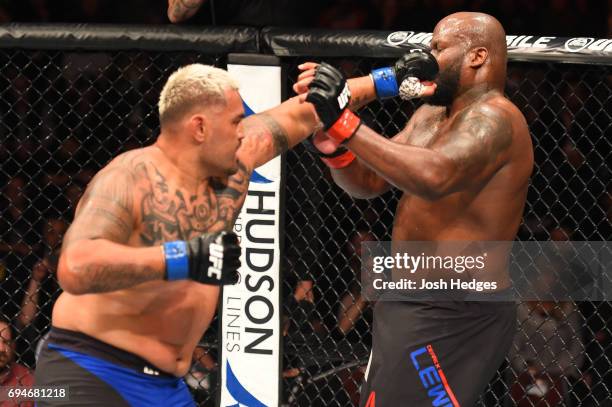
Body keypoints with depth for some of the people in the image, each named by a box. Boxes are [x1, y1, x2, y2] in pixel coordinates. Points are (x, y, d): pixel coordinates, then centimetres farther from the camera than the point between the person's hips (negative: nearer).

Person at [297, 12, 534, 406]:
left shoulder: (493, 119, -18)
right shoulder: (432, 116, 14)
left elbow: (434, 177, -37)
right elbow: (370, 182, 13)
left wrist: (345, 123, -34)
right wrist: (332, 143, -8)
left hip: (453, 318, -10)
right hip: (414, 307, 10)